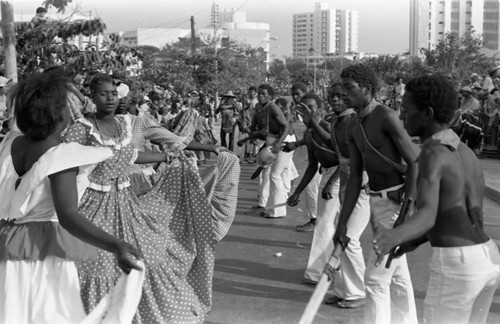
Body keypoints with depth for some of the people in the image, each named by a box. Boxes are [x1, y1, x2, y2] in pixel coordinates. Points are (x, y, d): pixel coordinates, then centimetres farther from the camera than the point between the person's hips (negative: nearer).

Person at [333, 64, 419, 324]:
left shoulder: (386, 117, -15)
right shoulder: (354, 129, 9)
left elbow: (415, 164, -17)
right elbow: (355, 178, 11)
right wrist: (342, 223, 8)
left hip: (397, 201, -8)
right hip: (376, 201, 8)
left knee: (376, 278, -8)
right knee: (397, 276, 18)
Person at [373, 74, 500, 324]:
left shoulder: (433, 153, -14)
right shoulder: (465, 152, 14)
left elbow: (428, 215, -28)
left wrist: (392, 237, -47)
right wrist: (417, 240, 24)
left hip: (455, 262, -9)